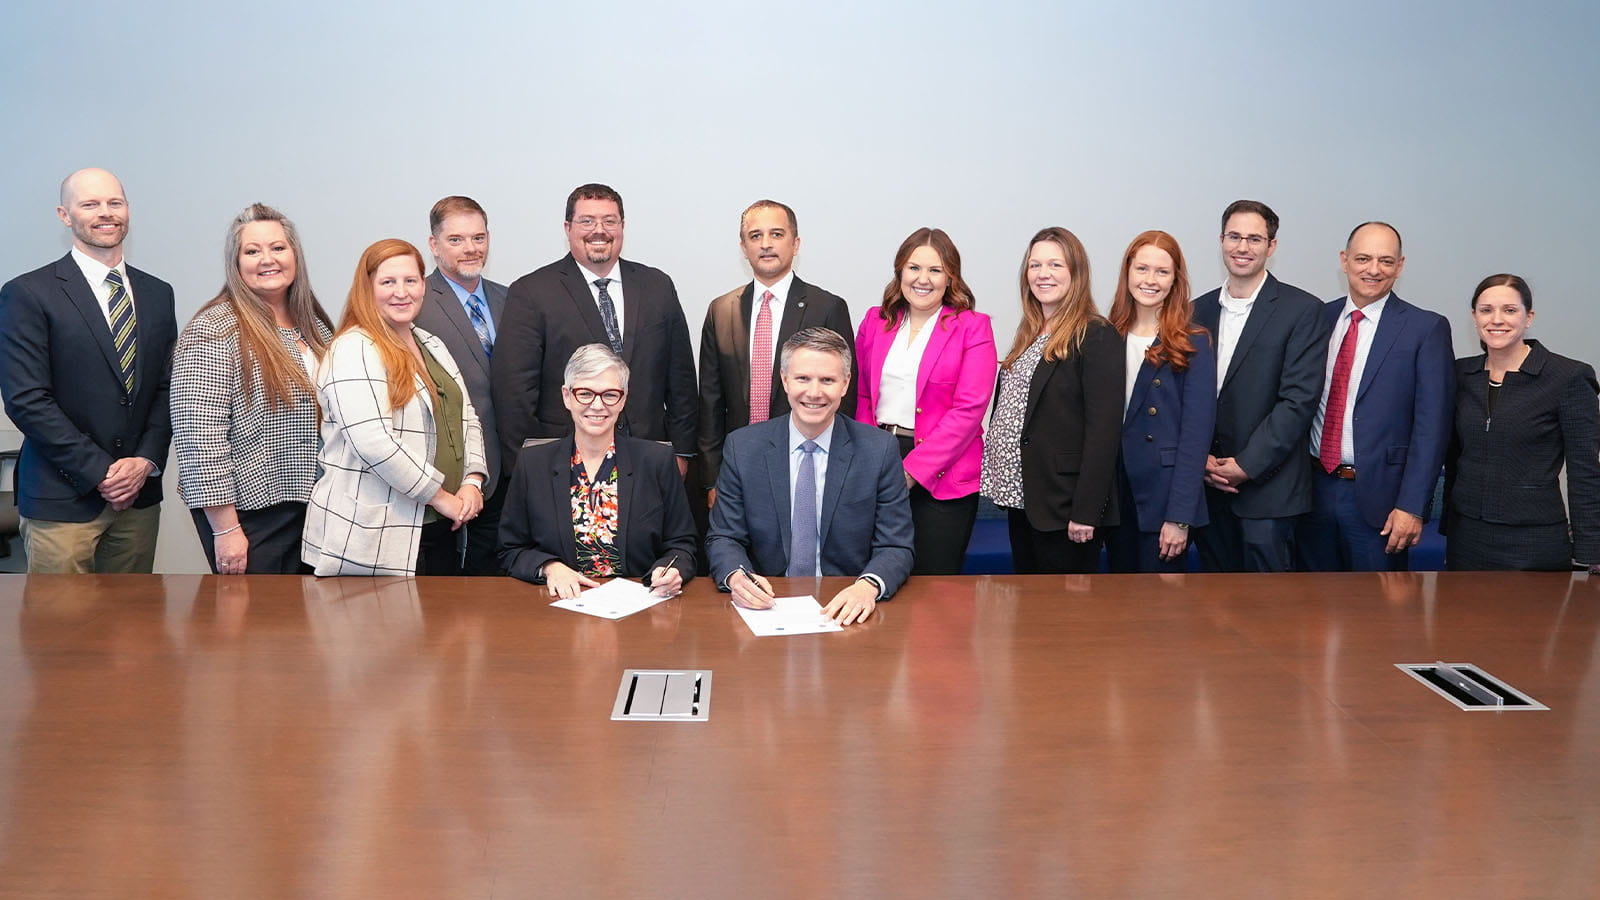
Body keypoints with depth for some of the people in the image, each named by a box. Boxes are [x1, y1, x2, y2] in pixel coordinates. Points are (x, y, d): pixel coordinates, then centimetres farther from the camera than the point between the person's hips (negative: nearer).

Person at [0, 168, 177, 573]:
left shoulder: (157, 294, 11)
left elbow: (167, 387, 11)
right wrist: (100, 472, -13)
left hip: (139, 493, 4)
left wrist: (147, 460, -4)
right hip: (63, 498, -4)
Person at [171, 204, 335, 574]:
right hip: (248, 512, -6)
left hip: (307, 505, 7)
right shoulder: (215, 330, -12)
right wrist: (225, 529, -19)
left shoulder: (314, 326, 11)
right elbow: (200, 435, -17)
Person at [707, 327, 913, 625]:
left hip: (845, 609, -1)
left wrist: (868, 586, -23)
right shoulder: (742, 447, 2)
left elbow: (895, 548, -1)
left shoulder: (880, 451, -1)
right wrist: (736, 576, -20)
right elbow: (724, 538, 4)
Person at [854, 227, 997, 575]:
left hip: (942, 476, -3)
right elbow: (861, 394, 13)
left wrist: (911, 470, -14)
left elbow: (969, 409, -10)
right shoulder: (875, 322, 11)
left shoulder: (973, 328, -2)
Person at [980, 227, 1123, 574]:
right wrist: (1002, 486, 8)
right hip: (1020, 496, 8)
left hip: (1063, 503, -8)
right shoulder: (1029, 334, 14)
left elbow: (1104, 430, -17)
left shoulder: (1097, 338, -12)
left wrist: (1086, 511, -21)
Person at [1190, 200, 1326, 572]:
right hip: (1207, 484, 4)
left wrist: (1246, 465, -15)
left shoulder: (1302, 310, -4)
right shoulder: (1198, 311, 11)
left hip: (1267, 486, -4)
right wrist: (1201, 458, -4)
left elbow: (1299, 399, -11)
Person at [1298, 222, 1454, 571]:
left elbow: (1431, 426, -9)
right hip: (1313, 490, 4)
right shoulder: (1319, 318, 7)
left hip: (1377, 497, -4)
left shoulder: (1426, 328, -5)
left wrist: (1412, 506, -15)